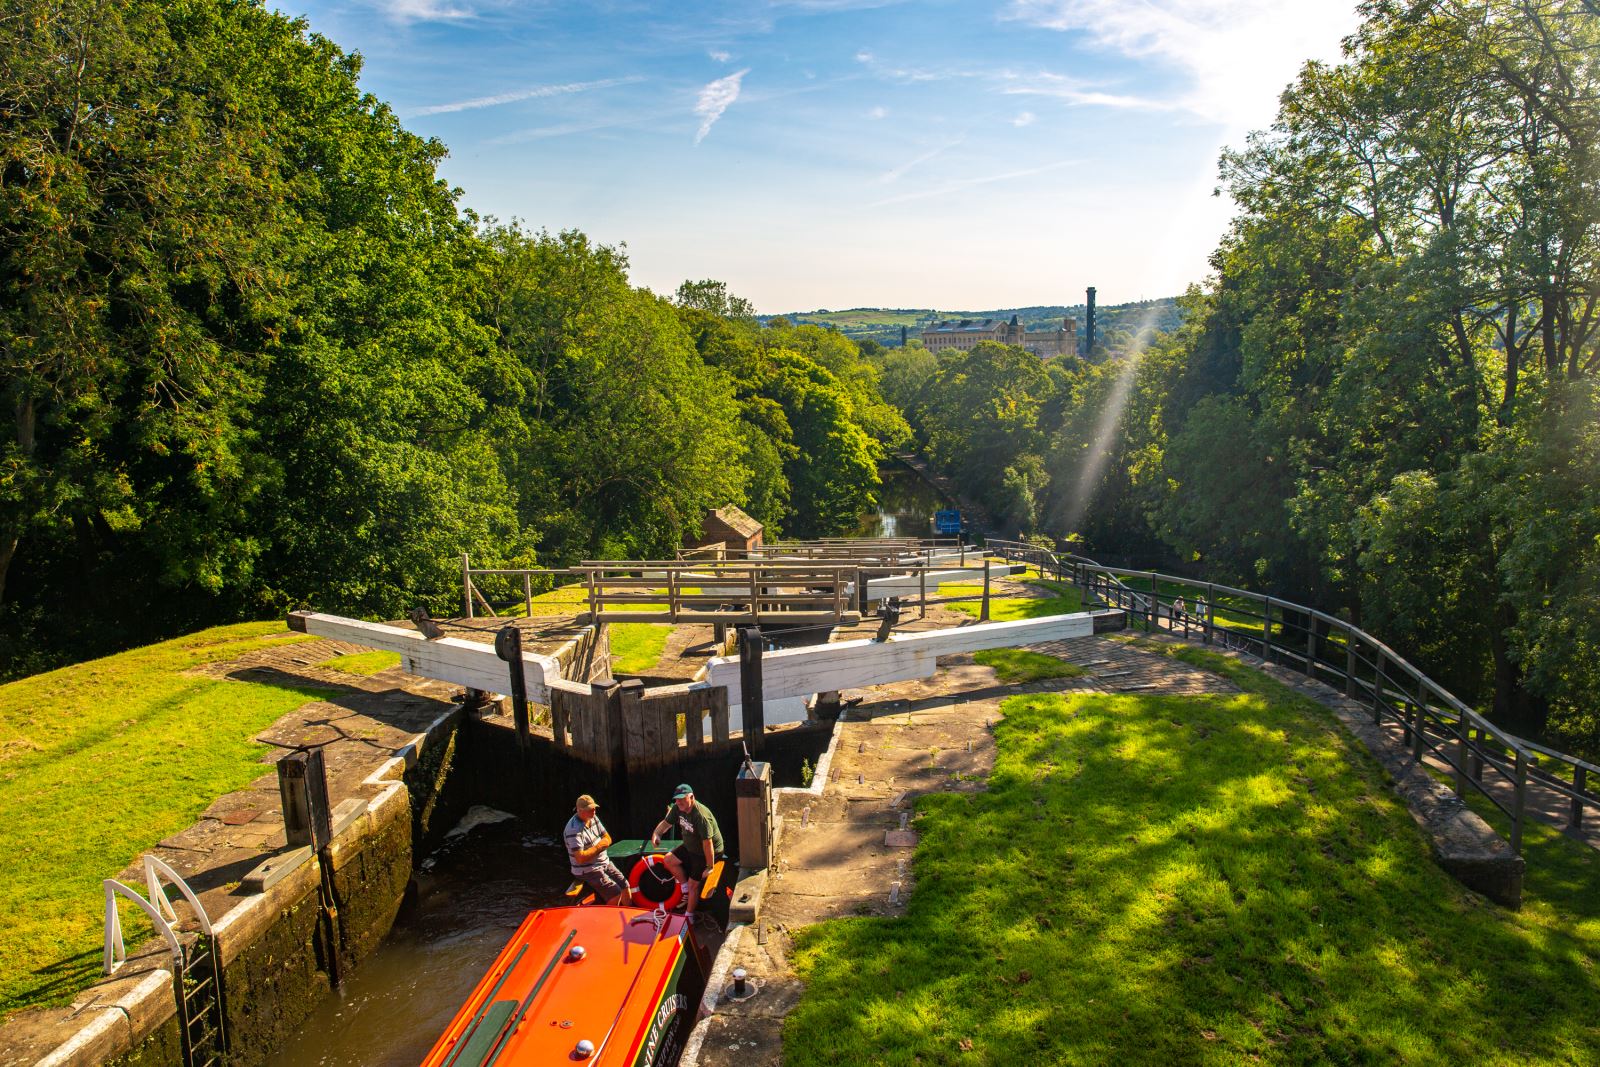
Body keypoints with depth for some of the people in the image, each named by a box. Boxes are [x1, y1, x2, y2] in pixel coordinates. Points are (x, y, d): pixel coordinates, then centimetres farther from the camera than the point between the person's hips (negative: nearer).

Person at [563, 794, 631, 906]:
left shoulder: (593, 818, 2)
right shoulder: (574, 830, -26)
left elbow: (607, 838, 11)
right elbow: (580, 858, -30)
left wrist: (600, 845, -13)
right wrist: (598, 847, -18)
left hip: (604, 862, 8)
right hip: (587, 870, -8)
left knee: (624, 885, 4)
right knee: (615, 893, -17)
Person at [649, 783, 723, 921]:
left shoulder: (701, 816, -36)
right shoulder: (678, 808, -11)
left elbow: (707, 844, -34)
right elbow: (666, 822, -1)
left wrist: (709, 867, -28)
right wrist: (656, 834, -24)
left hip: (706, 853, -8)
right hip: (689, 847, 8)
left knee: (693, 884, -1)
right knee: (668, 859, 2)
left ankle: (689, 916, 20)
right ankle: (685, 887, 18)